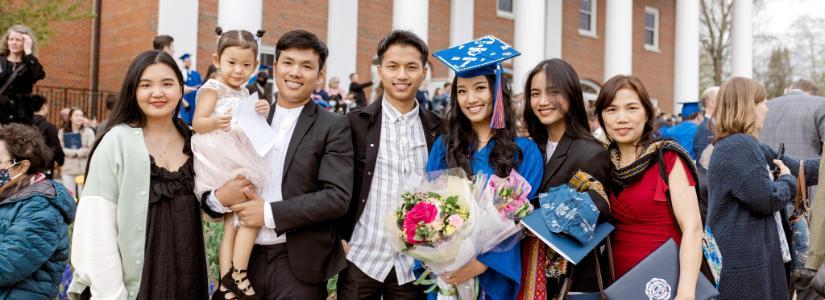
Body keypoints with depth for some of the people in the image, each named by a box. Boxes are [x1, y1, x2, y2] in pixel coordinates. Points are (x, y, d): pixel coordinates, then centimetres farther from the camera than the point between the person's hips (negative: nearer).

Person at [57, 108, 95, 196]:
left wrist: (76, 153, -8)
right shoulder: (62, 132, 7)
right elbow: (60, 149, -3)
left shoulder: (88, 131, 3)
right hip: (67, 171, 2)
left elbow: (91, 150, -6)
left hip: (84, 171, -1)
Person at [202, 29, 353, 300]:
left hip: (299, 265, -3)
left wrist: (270, 213, -16)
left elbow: (337, 197, -14)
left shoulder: (333, 127, -3)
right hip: (246, 258, 4)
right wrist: (219, 198, -13)